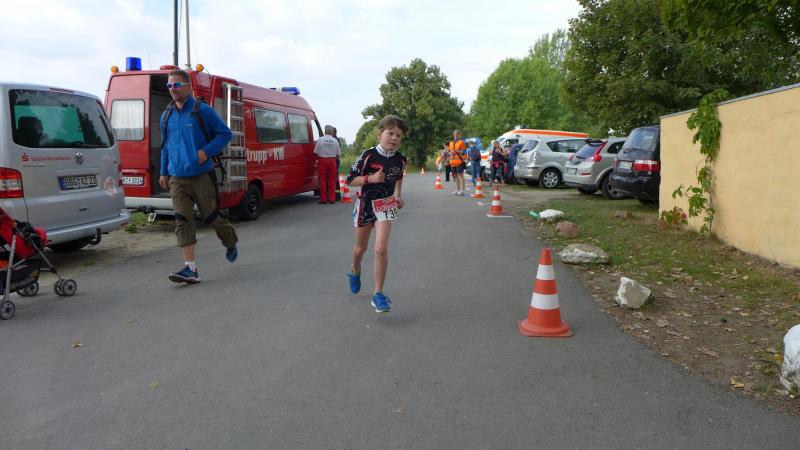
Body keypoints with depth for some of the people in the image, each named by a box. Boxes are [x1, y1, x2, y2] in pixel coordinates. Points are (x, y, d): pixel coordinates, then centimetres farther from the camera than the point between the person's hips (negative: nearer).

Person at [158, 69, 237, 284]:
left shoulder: (203, 111, -4)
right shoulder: (166, 116, 12)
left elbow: (225, 133, -1)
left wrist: (206, 151, -14)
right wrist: (164, 172, 19)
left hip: (202, 176, -4)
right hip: (177, 179, 4)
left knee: (211, 216, 3)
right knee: (183, 221, -5)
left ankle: (231, 243, 34)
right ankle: (190, 268, -5)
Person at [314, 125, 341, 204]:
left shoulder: (320, 140, -6)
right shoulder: (335, 140, 0)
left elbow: (316, 152, -4)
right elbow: (337, 154, 4)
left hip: (322, 160, -1)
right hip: (332, 161, 2)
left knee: (322, 180, 3)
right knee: (332, 180, 6)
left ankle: (323, 199, 4)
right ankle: (332, 199, 5)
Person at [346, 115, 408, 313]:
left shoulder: (400, 159, -5)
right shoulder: (368, 155, -16)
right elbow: (350, 180, -12)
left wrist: (398, 196, 12)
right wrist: (370, 178, -25)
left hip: (386, 206, 1)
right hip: (365, 204, -1)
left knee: (381, 249, -15)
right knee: (361, 247, 17)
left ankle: (378, 294, -7)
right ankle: (355, 271, 51)